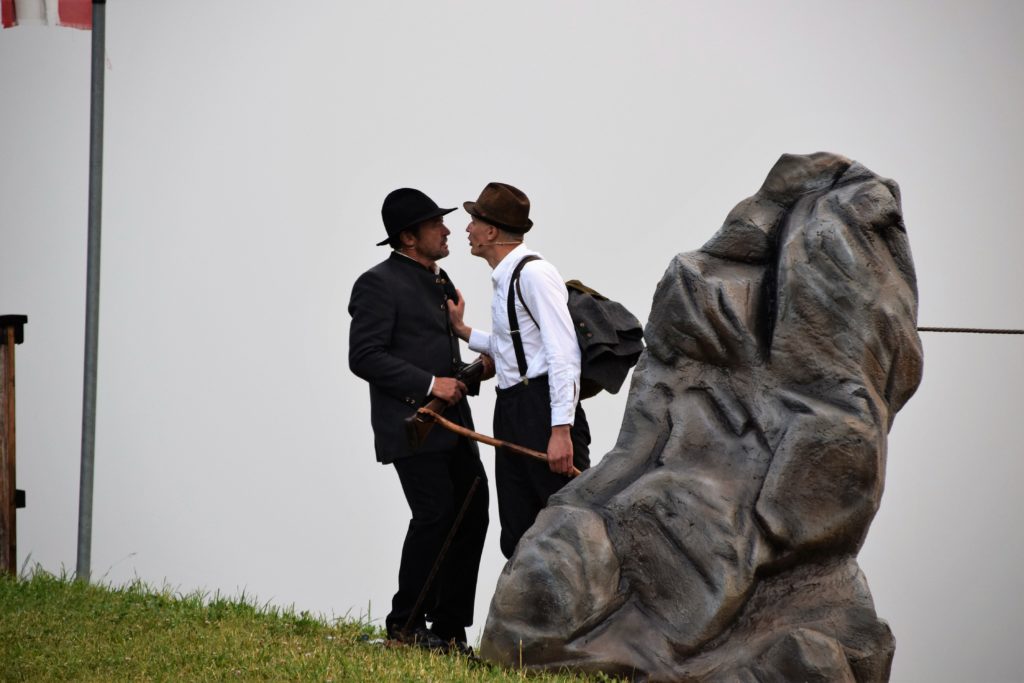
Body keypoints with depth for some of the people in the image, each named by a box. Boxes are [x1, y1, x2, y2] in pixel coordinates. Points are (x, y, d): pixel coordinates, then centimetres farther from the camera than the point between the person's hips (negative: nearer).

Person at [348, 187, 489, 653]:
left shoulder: (439, 281, 18)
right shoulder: (379, 284, -9)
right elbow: (364, 356, -16)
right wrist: (429, 384, -18)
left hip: (452, 424, 9)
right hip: (411, 424, -9)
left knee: (472, 513, 4)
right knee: (435, 514, -11)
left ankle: (450, 626, 12)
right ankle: (406, 624, 3)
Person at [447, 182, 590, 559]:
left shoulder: (534, 273, -12)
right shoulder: (504, 278, 17)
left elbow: (563, 353, -19)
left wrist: (561, 429, -24)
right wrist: (463, 330, 23)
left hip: (542, 408, -10)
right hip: (511, 411, 10)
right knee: (519, 538, 9)